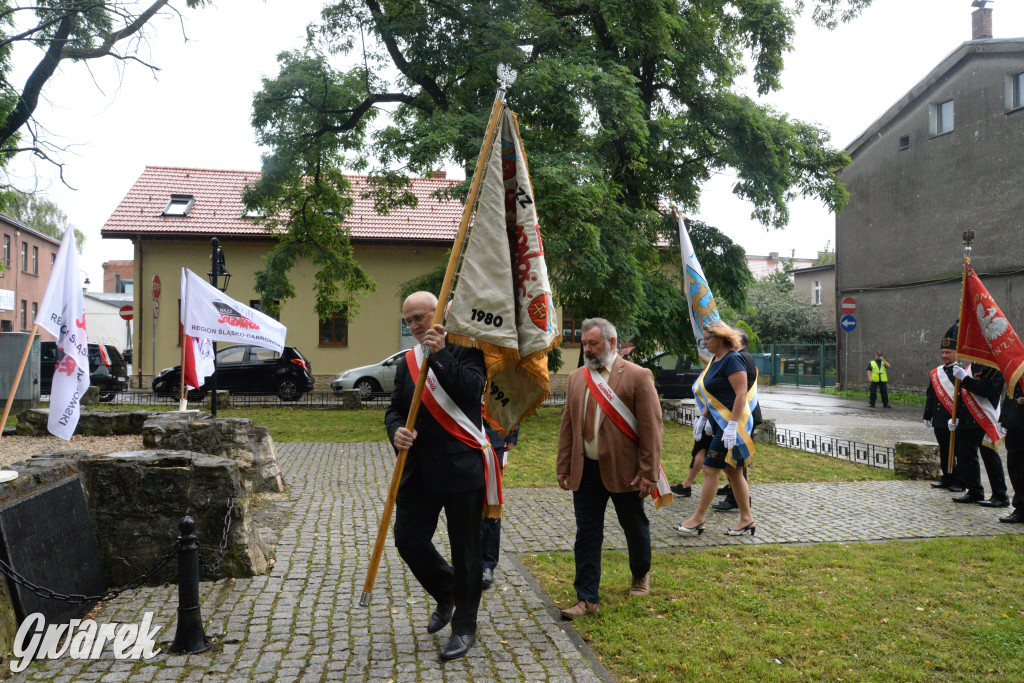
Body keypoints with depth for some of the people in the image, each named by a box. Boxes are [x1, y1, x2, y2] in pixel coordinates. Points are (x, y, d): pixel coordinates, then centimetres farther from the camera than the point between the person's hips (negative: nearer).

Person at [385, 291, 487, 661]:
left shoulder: (465, 350, -4)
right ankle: (446, 596, 36)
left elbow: (472, 389, -21)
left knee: (466, 551, 5)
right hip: (419, 471, 6)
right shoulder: (407, 362, 13)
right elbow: (395, 408, 12)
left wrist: (440, 354, -21)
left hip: (460, 469, -5)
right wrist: (396, 431, -9)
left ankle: (464, 627, 23)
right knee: (408, 540, 9)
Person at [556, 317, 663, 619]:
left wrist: (649, 473, -13)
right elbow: (567, 425, 10)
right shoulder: (577, 377, 7)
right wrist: (563, 467, 7)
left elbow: (651, 428, -10)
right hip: (585, 470, 3)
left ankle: (641, 575, 43)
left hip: (625, 471, -3)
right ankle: (587, 599, 13)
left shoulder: (638, 376, -8)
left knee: (635, 528, 16)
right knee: (586, 534, 4)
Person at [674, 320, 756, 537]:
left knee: (710, 469, -7)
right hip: (720, 423, 10)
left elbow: (741, 394, -21)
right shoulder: (716, 360, 15)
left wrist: (732, 426, -25)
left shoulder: (732, 360, -15)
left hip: (732, 422, -10)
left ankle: (697, 519, 1)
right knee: (733, 472, 12)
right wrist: (703, 417, 22)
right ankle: (747, 520, 19)